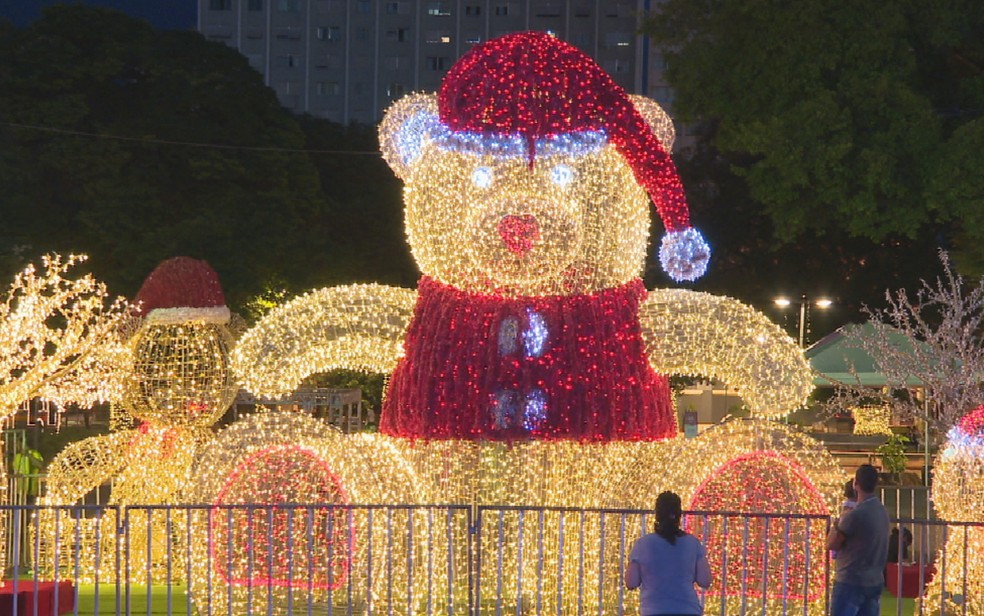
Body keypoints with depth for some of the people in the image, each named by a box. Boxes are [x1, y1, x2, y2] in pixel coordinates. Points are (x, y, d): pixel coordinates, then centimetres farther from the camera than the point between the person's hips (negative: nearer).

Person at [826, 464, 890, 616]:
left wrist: (836, 525, 8)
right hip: (874, 582, 8)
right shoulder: (882, 511, 7)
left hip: (851, 583, -8)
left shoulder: (855, 515, -19)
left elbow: (831, 544, -8)